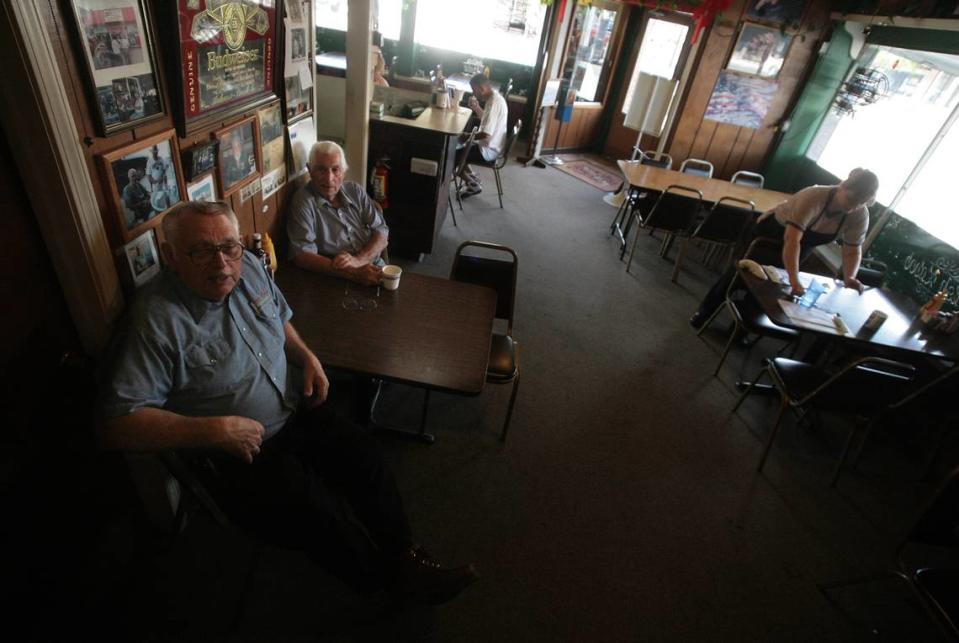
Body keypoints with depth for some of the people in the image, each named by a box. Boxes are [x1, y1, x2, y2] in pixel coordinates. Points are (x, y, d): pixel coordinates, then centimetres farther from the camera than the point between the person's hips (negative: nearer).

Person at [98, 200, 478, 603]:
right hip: (236, 458, -6)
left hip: (298, 414, 6)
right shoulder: (156, 321, -21)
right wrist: (215, 430, -28)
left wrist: (308, 357, -1)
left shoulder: (248, 267, -1)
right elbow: (115, 424, -22)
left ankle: (404, 558, 13)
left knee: (366, 460, -7)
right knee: (324, 518, -19)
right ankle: (386, 584, 10)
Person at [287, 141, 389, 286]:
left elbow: (381, 232, 4)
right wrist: (352, 273, -26)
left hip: (373, 268, 4)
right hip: (335, 280, -4)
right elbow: (302, 255, -15)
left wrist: (358, 260, -16)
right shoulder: (303, 201, -6)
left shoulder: (355, 190, 9)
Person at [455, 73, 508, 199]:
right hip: (488, 145, 10)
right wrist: (476, 108, 4)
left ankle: (473, 184, 8)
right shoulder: (494, 97, 5)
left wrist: (467, 137, -15)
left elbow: (486, 134, -29)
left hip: (487, 150, -10)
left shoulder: (494, 103, -25)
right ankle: (473, 178, 20)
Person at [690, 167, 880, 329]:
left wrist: (849, 277, -33)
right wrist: (794, 280, -56)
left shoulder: (860, 216, -22)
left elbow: (853, 251, -13)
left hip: (802, 246, 5)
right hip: (770, 231, -5)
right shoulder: (813, 197, -39)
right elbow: (791, 239, -48)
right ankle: (705, 311, 21)